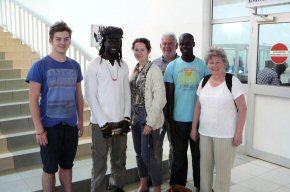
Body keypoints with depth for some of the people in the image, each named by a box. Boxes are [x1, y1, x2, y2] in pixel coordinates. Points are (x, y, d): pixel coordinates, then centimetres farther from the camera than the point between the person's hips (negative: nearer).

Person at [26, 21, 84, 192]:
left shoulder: (75, 66, 5)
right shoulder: (40, 66, -8)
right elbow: (33, 100, -10)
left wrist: (81, 121, 9)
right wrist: (39, 129, -13)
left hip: (71, 125, 4)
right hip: (50, 126, -3)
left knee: (67, 166, 16)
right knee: (50, 168, 9)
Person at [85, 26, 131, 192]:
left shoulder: (123, 65, 9)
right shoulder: (94, 65, -5)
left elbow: (127, 93, 9)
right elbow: (91, 96, -9)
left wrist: (126, 118, -1)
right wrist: (103, 123, -12)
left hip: (120, 122, 4)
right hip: (101, 122, -4)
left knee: (120, 160, 13)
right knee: (100, 162, 4)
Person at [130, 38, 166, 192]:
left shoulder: (154, 70, -11)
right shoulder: (134, 69, 9)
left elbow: (159, 99, -15)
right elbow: (131, 94, 13)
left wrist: (150, 122, -17)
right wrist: (130, 116, 7)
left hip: (149, 119, -7)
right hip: (135, 118, 7)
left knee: (147, 155, -4)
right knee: (139, 153, 14)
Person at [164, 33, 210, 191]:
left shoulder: (202, 65, 1)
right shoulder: (172, 66, 0)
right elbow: (169, 95, 0)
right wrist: (170, 120, -3)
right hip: (178, 119, 0)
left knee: (199, 154, 12)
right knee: (179, 155, 11)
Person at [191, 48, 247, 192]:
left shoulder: (233, 81, -9)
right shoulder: (204, 81, 6)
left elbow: (242, 109, -10)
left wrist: (238, 133, -12)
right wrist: (194, 127, 11)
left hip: (225, 135, -4)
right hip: (204, 133, 5)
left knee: (223, 169, 6)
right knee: (205, 166, 14)